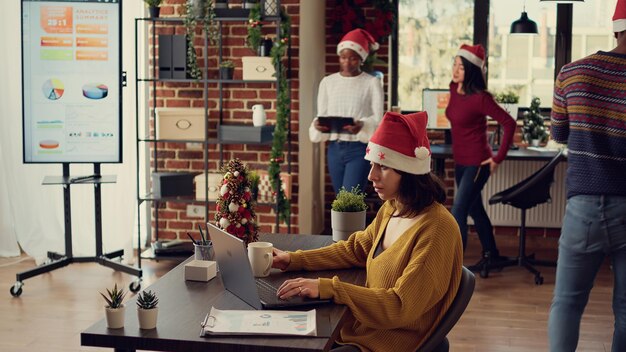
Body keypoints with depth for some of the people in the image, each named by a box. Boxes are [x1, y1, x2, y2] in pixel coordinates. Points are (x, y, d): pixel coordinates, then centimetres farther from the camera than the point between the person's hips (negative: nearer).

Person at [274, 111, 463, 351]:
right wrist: (294, 260, 8)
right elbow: (355, 249, 19)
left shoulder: (436, 230, -23)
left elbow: (401, 307, -25)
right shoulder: (391, 209, 4)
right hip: (362, 327, 8)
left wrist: (327, 288, -28)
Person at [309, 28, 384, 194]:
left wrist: (362, 125, -30)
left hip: (359, 149, -4)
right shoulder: (327, 82, 9)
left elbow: (378, 118, -8)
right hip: (334, 149, 4)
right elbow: (321, 115, 7)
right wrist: (318, 125, -17)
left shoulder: (371, 83, -1)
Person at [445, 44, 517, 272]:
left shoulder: (480, 98, -21)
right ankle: (490, 254, 37)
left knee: (457, 213, -11)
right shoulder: (454, 89, 1)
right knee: (474, 209, 20)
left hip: (477, 163, -8)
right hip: (460, 161, 8)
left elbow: (509, 123, -22)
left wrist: (499, 158, -19)